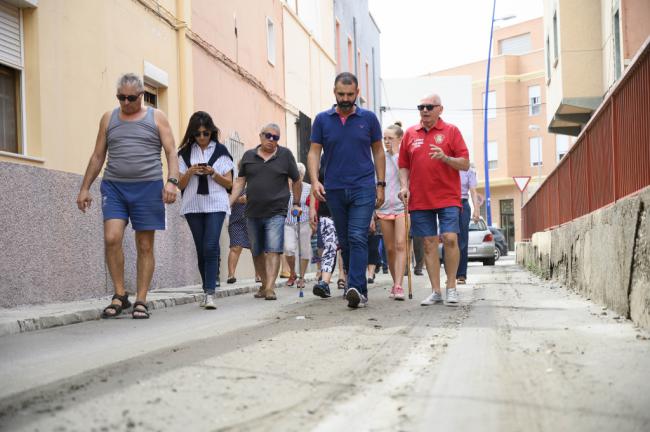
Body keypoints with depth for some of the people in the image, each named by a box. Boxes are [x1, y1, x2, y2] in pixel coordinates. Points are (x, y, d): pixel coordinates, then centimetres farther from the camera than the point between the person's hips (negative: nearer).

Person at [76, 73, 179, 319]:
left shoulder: (156, 118, 8)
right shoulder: (108, 119, 14)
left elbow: (171, 152, 2)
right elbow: (98, 156, 17)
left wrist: (172, 181, -14)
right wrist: (85, 188, 11)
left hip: (148, 187, -1)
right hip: (114, 188, 1)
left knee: (145, 246, 1)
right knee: (111, 238, -15)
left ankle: (140, 301, 8)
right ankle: (119, 295, -2)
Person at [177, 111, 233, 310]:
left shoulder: (220, 151, 5)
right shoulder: (185, 153, 10)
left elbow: (229, 183, 6)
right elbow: (181, 184, 9)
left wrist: (213, 173, -12)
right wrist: (190, 172, -10)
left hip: (215, 204, -2)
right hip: (193, 205, 3)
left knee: (211, 247, -15)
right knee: (201, 250, 6)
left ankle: (209, 294, -18)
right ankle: (207, 290, 16)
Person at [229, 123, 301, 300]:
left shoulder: (285, 155, 3)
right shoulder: (249, 156, 8)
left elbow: (296, 181, 11)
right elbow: (240, 182, 9)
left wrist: (296, 204, 13)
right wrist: (228, 203, -1)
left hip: (276, 212, -3)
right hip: (252, 213, 3)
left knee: (273, 250, -14)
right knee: (257, 252, 11)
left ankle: (270, 288, -18)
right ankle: (264, 284, 25)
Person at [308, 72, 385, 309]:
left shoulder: (368, 118, 5)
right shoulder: (322, 119, 6)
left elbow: (378, 151, 10)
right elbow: (314, 152, 5)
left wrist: (381, 184, 5)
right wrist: (315, 180, -10)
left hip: (363, 188, -2)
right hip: (334, 189, 3)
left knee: (358, 238, -15)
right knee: (344, 241, 9)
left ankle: (357, 289, -21)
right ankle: (356, 287, 20)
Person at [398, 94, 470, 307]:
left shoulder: (451, 131, 3)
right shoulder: (410, 134, 11)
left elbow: (465, 164, -1)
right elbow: (404, 165, 16)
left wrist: (445, 158, -17)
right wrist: (404, 186, 0)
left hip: (447, 197, -2)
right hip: (419, 199, 3)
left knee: (450, 238, -12)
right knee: (429, 243, 4)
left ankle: (451, 287, 2)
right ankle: (436, 291, 10)